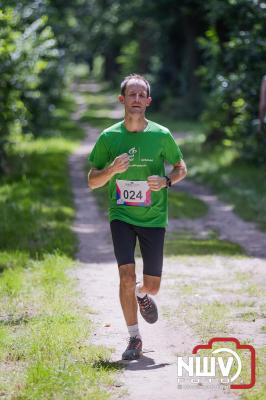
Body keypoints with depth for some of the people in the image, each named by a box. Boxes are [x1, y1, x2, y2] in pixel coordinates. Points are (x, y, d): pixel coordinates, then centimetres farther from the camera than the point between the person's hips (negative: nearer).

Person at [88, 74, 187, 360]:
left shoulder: (161, 135, -4)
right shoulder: (109, 137, -3)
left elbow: (181, 168, 10)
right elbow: (92, 181, 2)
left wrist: (166, 181, -12)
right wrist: (112, 169, -18)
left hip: (153, 218, 1)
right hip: (121, 216, -1)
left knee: (151, 285, 2)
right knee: (126, 275, -16)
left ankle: (142, 295, 41)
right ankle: (134, 338, -1)